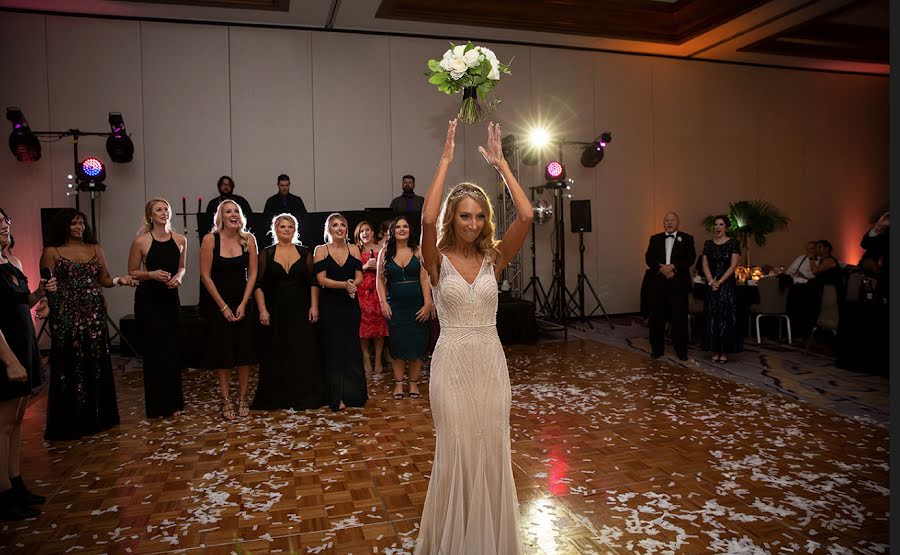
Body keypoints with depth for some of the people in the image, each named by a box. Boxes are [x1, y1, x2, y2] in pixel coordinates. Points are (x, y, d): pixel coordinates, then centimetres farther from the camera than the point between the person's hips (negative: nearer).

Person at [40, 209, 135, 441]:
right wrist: (46, 296, -25)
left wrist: (119, 280, -8)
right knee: (71, 369, 0)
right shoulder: (51, 252, 0)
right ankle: (71, 423, 12)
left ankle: (98, 417, 21)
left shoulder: (96, 249, 11)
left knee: (97, 367, 8)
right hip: (67, 318, -4)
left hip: (95, 317, 4)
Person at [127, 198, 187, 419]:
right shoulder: (141, 241, -8)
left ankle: (173, 402, 19)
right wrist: (152, 274, -18)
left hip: (170, 298, 3)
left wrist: (178, 277, -5)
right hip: (148, 300, -3)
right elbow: (132, 272, -1)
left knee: (173, 350, 5)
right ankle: (156, 406, 15)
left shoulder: (180, 240, 2)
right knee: (154, 351, 1)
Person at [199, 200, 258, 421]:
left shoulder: (248, 239, -2)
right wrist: (223, 306, -9)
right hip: (218, 303, -2)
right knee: (223, 352, 3)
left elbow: (252, 273, 0)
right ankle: (226, 401, 14)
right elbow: (205, 275, -8)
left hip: (243, 302, 2)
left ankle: (242, 398, 16)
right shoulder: (210, 239, -8)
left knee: (244, 351, 3)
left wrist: (243, 304, -7)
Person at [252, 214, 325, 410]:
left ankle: (303, 396, 12)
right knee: (277, 354, 4)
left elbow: (313, 282, 5)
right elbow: (258, 285, 1)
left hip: (301, 311, 1)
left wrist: (314, 306, -5)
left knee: (303, 353, 2)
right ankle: (277, 398, 15)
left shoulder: (304, 253, 7)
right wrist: (262, 309, -9)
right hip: (276, 311, 0)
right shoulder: (266, 254, 4)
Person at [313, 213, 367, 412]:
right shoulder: (321, 250, -1)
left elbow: (359, 276, 2)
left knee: (352, 347, 6)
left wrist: (353, 284, -20)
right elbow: (321, 279, -9)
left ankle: (354, 393, 19)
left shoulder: (354, 249, 8)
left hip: (350, 303, 3)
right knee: (334, 349, 0)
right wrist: (344, 284, -23)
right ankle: (337, 397, 8)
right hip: (330, 305, -3)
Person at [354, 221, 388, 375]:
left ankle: (378, 358, 8)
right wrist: (365, 267, -11)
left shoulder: (381, 249, 9)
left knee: (379, 323, -2)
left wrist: (378, 267, -6)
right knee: (363, 324, -5)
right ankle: (366, 358, 5)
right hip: (361, 291, -1)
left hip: (378, 290, 1)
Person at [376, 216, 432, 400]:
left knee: (416, 343, 3)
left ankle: (413, 382, 15)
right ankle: (398, 383, 12)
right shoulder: (385, 253, 6)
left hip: (417, 305, -1)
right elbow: (380, 280, 6)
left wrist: (427, 304, -11)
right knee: (397, 343, 2)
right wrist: (383, 303, -4)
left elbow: (424, 279, -4)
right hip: (395, 306, 1)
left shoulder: (418, 252, 1)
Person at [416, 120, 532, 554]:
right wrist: (445, 161, -20)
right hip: (452, 362, -2)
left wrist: (500, 163, -10)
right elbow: (427, 218, -26)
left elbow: (526, 216, -12)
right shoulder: (439, 259, -5)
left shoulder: (493, 259, 1)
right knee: (456, 450, 7)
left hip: (490, 362, 3)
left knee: (491, 450, 12)